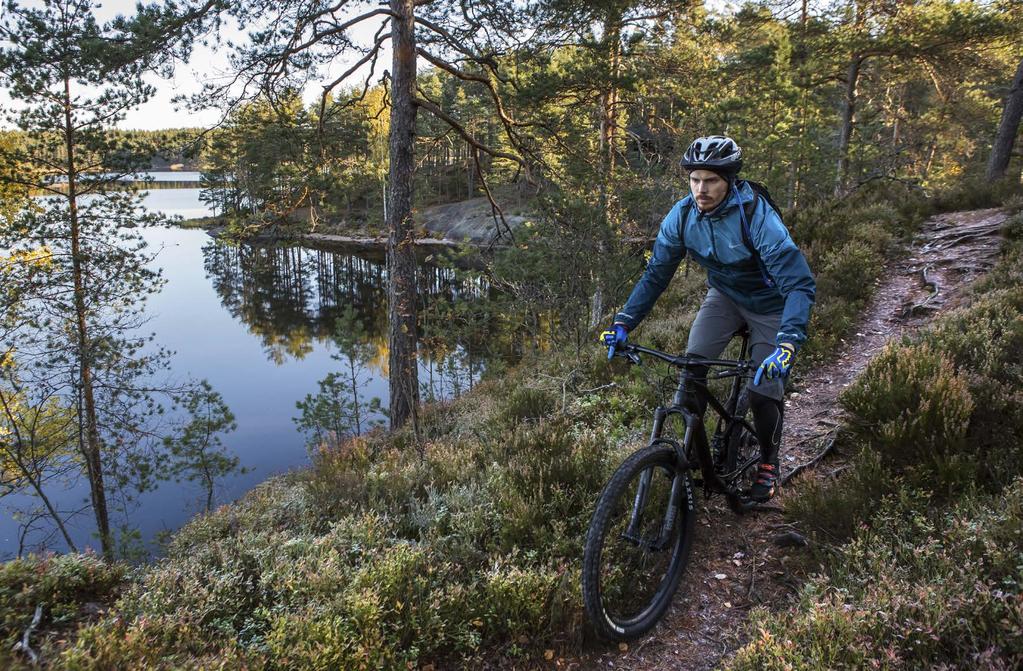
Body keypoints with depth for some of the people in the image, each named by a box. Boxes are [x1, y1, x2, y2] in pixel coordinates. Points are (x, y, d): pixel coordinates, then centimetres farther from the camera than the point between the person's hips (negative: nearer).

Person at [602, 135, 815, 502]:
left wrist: (787, 344, -52)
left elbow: (800, 285, -38)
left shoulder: (758, 218, -34)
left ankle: (768, 461, 22)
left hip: (769, 304, -4)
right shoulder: (682, 215, -19)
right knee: (691, 368, -16)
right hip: (724, 295, 4)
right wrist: (623, 322, -20)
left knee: (763, 393, -7)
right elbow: (656, 274, -10)